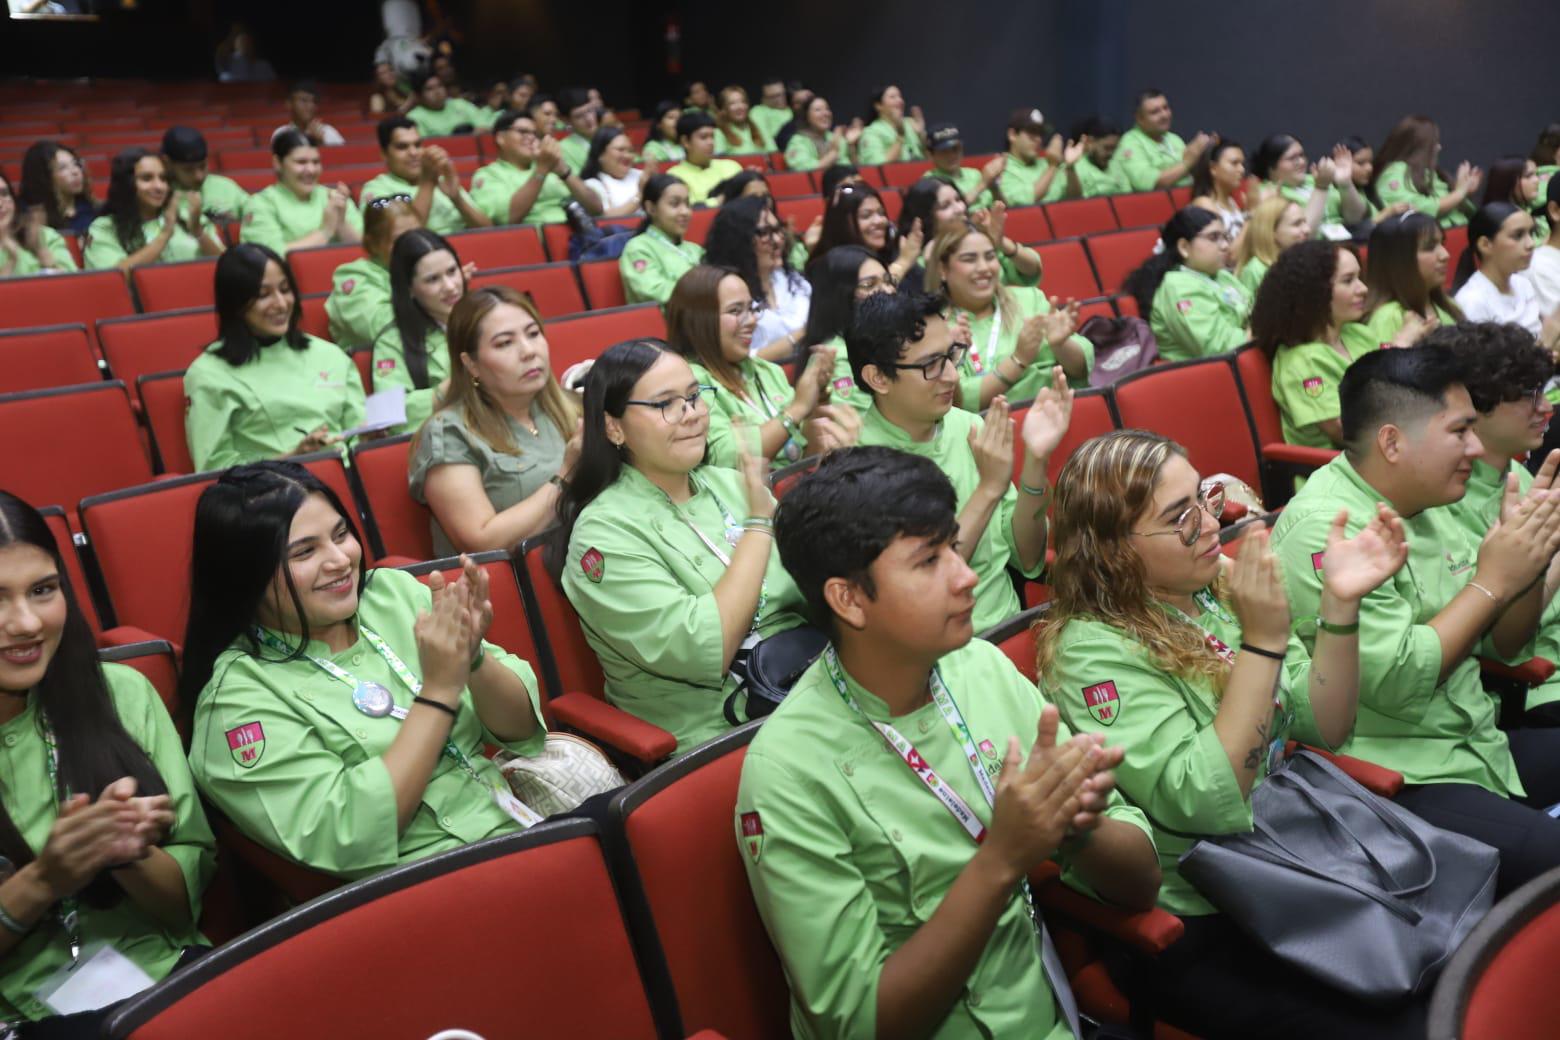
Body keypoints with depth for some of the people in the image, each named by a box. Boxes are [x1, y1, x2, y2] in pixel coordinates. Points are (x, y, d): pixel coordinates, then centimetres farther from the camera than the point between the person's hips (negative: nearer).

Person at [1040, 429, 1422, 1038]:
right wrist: (1262, 641, -28)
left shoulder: (1219, 588, 1)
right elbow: (1209, 806, -25)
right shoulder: (1094, 650, -19)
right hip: (1195, 928, -7)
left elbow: (1325, 728, 1)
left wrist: (1339, 605, -14)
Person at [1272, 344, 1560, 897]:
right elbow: (1397, 684, -23)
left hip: (1478, 746, 9)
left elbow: (1503, 647, 15)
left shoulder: (1422, 506, 9)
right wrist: (1491, 581, -14)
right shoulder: (1322, 529, -18)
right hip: (1396, 786, -9)